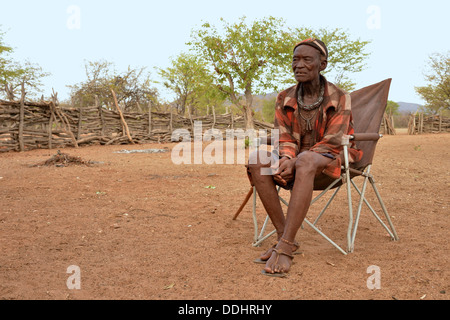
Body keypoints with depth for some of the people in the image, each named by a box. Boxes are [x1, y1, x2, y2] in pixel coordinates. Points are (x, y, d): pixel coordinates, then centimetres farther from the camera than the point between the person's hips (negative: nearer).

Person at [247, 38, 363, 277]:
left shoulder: (339, 98, -7)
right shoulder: (285, 99, 5)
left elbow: (332, 142, -15)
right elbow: (284, 138, 2)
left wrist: (295, 161, -26)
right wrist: (286, 159, -23)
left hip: (330, 161, -4)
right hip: (297, 162, 5)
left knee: (305, 160, -40)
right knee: (257, 160, -25)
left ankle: (285, 247, -41)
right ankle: (283, 235, -23)